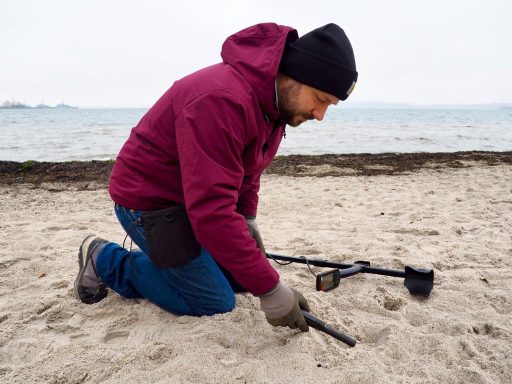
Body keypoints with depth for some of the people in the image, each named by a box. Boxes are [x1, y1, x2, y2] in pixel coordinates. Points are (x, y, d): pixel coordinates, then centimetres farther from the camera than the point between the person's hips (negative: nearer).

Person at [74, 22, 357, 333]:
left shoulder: (276, 103, -2)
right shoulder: (221, 100, -33)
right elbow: (212, 211, -37)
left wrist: (248, 220, -1)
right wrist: (270, 289, -33)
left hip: (194, 198, 9)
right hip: (149, 200, -9)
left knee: (243, 277, 9)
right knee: (216, 304, -5)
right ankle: (105, 260, 7)